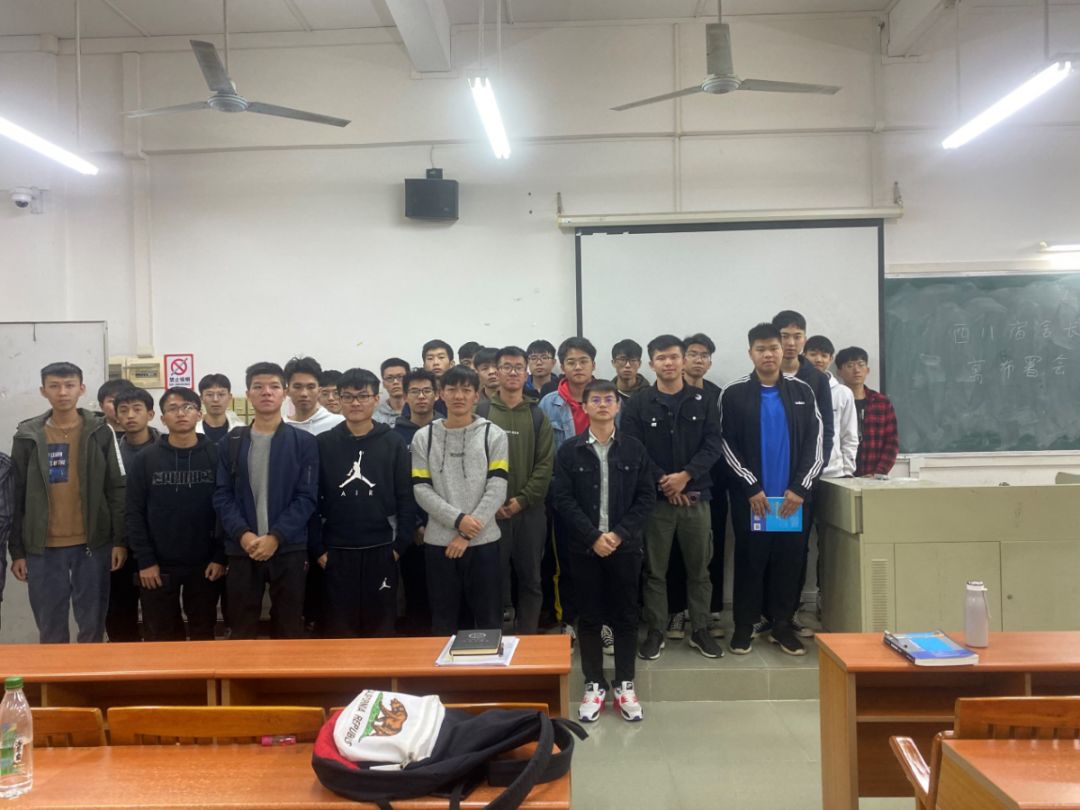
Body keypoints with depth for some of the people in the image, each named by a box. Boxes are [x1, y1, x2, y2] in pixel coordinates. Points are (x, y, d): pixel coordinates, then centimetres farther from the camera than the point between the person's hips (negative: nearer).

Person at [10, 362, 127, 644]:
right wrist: (17, 551, 3)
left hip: (93, 544, -1)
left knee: (92, 625, 8)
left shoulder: (101, 432, 0)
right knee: (50, 628, 10)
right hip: (43, 548, 1)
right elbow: (17, 497, 5)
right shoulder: (27, 436, 2)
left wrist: (120, 540, -4)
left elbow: (117, 489, 0)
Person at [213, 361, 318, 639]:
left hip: (289, 549, -1)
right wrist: (243, 534, -13)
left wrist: (275, 537, -15)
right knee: (242, 629, 9)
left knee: (288, 628, 7)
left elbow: (307, 497, -4)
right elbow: (222, 496, 2)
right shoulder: (232, 442, 7)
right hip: (241, 550, 2)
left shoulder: (304, 442, 1)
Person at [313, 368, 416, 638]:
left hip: (381, 551, 0)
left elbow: (406, 498, 2)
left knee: (381, 629, 8)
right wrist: (317, 548, -3)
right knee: (338, 629, 6)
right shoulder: (323, 444, 3)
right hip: (336, 552, 0)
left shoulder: (394, 443, 2)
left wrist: (400, 544, -4)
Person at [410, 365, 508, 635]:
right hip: (439, 542, 1)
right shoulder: (424, 437, 4)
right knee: (443, 621, 10)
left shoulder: (494, 435, 1)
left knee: (489, 621, 7)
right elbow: (421, 490, -2)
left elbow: (496, 490, -6)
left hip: (482, 542, -1)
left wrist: (466, 535, -11)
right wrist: (458, 519, -15)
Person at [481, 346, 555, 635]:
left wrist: (522, 500, -10)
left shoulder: (537, 415, 6)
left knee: (530, 579, 8)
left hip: (529, 510, 1)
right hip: (490, 511, -1)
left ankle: (528, 638, 20)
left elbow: (545, 464, -1)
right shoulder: (481, 413, 2)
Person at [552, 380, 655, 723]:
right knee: (589, 617, 7)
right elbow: (563, 499, -5)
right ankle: (594, 685, 18)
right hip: (586, 548, 0)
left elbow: (647, 497, 0)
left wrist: (619, 534, -11)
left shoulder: (635, 449, 3)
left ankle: (625, 685, 19)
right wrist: (593, 537, -14)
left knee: (625, 616, 7)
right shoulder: (569, 451, 1)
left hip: (625, 546, 1)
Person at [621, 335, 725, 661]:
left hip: (696, 496, 1)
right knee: (654, 571, 6)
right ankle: (655, 632, 17)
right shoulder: (637, 405, 1)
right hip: (654, 498, -1)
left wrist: (685, 475, -15)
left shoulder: (704, 402, 6)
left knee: (699, 569, 9)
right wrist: (662, 481, -14)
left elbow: (712, 446, -2)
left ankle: (700, 630, 22)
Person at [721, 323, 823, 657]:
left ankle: (782, 625, 19)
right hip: (750, 495, -2)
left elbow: (814, 442, 3)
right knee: (749, 560, 4)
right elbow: (727, 445, -4)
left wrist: (800, 487, -7)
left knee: (788, 561, 7)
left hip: (792, 495, 2)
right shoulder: (734, 394, -1)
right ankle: (744, 626, 14)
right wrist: (751, 487, -10)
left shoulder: (802, 391, 5)